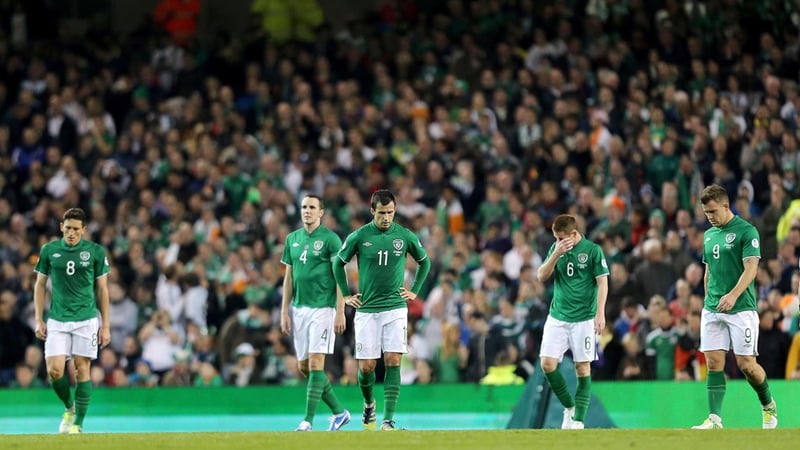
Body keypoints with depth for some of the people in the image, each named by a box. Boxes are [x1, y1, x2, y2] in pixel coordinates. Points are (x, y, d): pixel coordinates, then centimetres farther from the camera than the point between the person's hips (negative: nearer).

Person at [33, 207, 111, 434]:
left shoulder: (96, 251, 0)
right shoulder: (49, 251, 4)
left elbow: (102, 289, 5)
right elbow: (40, 285, 11)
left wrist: (106, 325, 2)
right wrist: (39, 320, 4)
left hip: (86, 320, -1)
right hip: (57, 321, 1)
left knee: (82, 370, -3)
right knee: (54, 370, -9)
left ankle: (78, 423, 5)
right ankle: (69, 407, 19)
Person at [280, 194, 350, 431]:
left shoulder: (330, 239, -5)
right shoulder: (293, 239, 12)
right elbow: (289, 277, 16)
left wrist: (340, 312, -13)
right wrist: (284, 311, 10)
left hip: (323, 308, -7)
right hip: (299, 309, 7)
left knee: (315, 363, -12)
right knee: (303, 366, 7)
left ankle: (308, 420, -12)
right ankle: (339, 412, 19)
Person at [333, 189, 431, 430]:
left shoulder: (405, 236, 0)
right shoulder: (359, 237, -3)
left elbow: (424, 262, 17)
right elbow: (339, 263, 11)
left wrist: (414, 291, 11)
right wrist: (346, 295, 8)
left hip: (395, 307, 0)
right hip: (366, 310, 0)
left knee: (393, 361, -12)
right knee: (366, 366, 0)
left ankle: (388, 420, -11)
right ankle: (369, 404, 30)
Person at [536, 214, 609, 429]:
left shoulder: (593, 250, -6)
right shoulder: (556, 249, 7)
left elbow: (602, 282, -7)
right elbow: (542, 276, 1)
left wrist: (600, 313, -16)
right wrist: (556, 254, -13)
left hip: (583, 318, -4)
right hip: (557, 317, 4)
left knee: (582, 368, -1)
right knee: (547, 364, -5)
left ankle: (578, 420, 3)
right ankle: (569, 407, 14)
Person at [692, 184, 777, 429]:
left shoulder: (746, 231, -7)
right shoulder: (709, 235, 15)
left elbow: (751, 268, -15)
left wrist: (733, 295, -27)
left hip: (741, 308, -6)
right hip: (712, 309, 6)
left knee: (746, 364, -4)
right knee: (714, 363, -3)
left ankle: (768, 405, 20)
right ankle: (714, 419, -6)